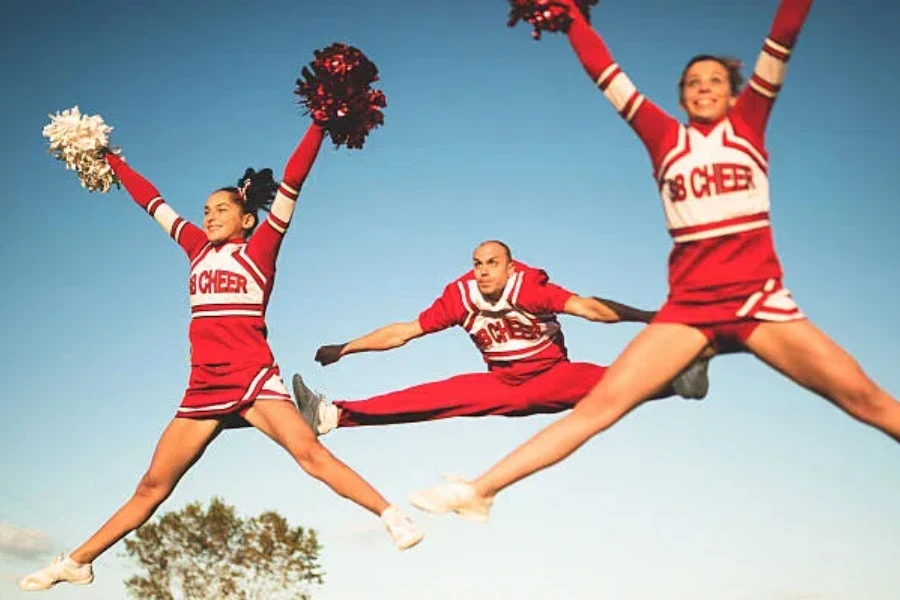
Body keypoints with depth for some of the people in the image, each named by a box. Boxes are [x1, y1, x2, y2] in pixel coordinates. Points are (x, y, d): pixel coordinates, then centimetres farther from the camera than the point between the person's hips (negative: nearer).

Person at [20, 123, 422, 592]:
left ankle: (393, 517, -25)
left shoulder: (259, 247, 3)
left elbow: (291, 184, -4)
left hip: (253, 377, -5)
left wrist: (320, 125, -9)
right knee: (152, 486, 9)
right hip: (203, 386, 5)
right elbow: (151, 200, 26)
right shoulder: (199, 248, 16)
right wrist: (112, 162, 34)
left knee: (309, 452, -24)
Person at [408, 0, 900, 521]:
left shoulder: (747, 124, 10)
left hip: (759, 298, 0)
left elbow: (781, 43, 2)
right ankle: (480, 491, -12)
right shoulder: (666, 137, 10)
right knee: (603, 400, -10)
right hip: (689, 304, 0)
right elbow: (605, 73, 10)